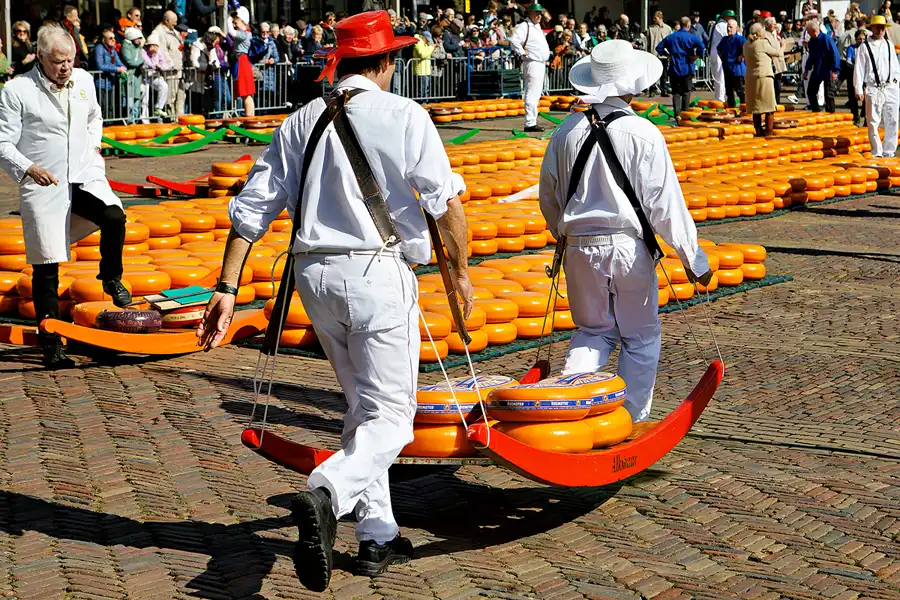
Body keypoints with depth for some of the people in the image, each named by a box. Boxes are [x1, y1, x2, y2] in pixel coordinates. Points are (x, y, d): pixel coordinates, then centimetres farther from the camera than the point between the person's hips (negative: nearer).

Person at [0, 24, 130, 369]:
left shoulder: (84, 81, 7)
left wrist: (94, 144, 10)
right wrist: (28, 169, -25)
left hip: (85, 176, 4)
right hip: (43, 185, -3)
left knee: (114, 217, -27)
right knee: (46, 267, 0)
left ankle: (111, 278, 3)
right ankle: (51, 344, 10)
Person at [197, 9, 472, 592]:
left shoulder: (302, 121, 11)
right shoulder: (404, 114, -2)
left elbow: (252, 208, 7)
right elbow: (446, 198, -10)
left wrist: (227, 289, 9)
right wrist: (460, 272, 1)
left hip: (316, 275, 5)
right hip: (379, 271, -5)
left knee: (363, 406, 19)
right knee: (391, 416, -4)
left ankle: (378, 536, 21)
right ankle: (326, 494, -31)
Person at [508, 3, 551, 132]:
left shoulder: (537, 26, 19)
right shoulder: (524, 26, -12)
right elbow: (514, 40, -26)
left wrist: (546, 59, 22)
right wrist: (522, 53, -19)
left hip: (541, 64, 10)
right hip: (532, 64, -10)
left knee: (536, 95, 13)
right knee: (532, 95, -12)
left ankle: (532, 121, 19)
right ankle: (530, 123, -13)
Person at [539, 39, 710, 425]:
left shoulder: (567, 130, 1)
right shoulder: (642, 133, -11)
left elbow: (548, 193, 10)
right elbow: (664, 201, -12)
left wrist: (561, 232, 28)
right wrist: (691, 256, -5)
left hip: (580, 247, 4)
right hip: (629, 247, -3)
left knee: (593, 330, 20)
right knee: (640, 338, 13)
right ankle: (634, 422, 17)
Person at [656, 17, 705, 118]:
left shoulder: (671, 37, 7)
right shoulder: (691, 37, -6)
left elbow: (659, 47, 8)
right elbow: (701, 46, -23)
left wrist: (668, 55, 11)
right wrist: (696, 56, -10)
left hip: (674, 69, 3)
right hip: (687, 69, -3)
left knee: (676, 93, 5)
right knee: (686, 92, 7)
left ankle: (677, 114, -3)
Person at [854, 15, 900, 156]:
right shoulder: (864, 47, 0)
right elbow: (859, 69, -1)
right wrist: (858, 90, -6)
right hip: (873, 89, -4)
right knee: (873, 123, -3)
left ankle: (889, 152, 11)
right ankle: (877, 153, 5)